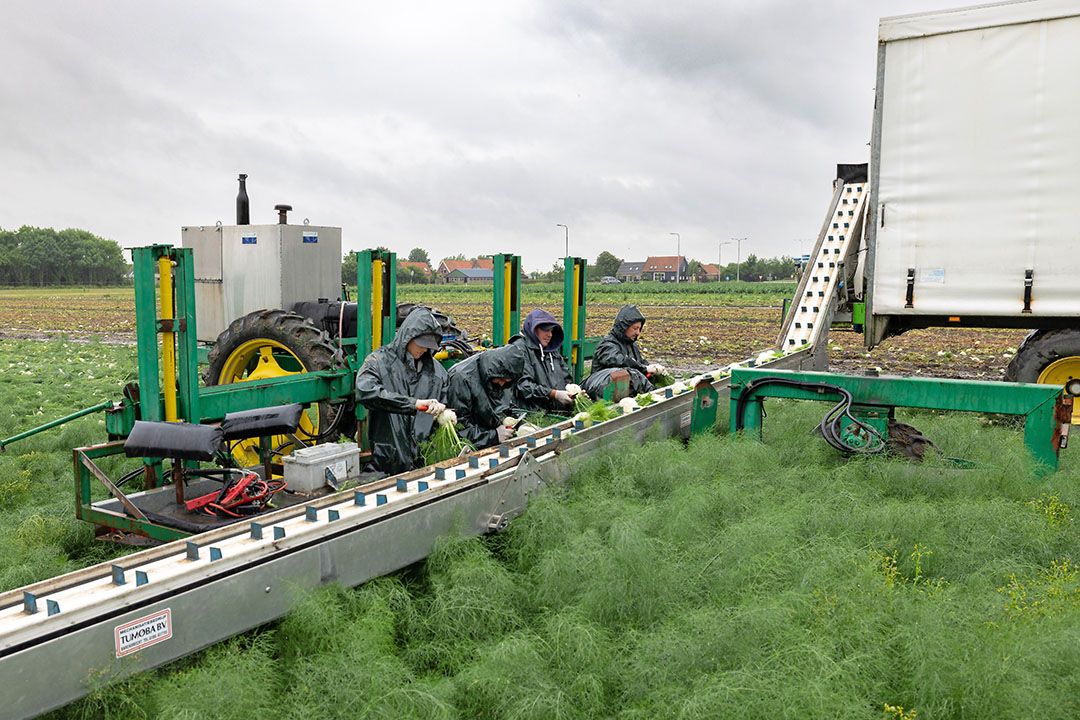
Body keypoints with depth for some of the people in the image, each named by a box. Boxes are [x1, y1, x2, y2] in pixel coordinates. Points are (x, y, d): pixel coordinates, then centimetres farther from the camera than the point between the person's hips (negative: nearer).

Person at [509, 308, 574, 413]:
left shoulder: (553, 350, 26)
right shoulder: (520, 348, 1)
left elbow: (566, 379, 27)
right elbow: (523, 384, -9)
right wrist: (554, 394, -15)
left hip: (561, 411, 7)